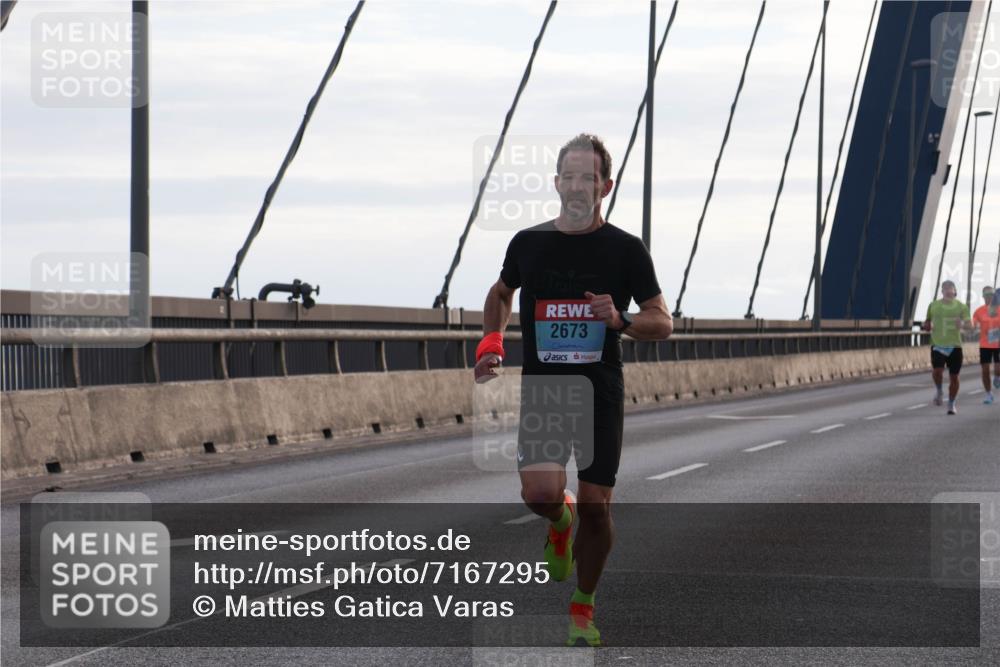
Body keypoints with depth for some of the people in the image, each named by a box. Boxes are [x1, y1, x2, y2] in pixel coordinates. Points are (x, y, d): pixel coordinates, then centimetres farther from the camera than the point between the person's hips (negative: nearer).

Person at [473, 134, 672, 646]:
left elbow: (663, 323, -1)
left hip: (601, 392, -1)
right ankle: (561, 521, 22)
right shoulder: (528, 243, 4)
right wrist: (491, 340, 8)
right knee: (540, 494, -17)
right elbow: (501, 293, 24)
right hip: (540, 388, 1)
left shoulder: (626, 249, -2)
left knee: (595, 506, -3)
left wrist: (622, 320, -21)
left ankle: (583, 609, 19)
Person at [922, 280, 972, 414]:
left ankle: (951, 404, 22)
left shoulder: (961, 306, 2)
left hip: (955, 345, 0)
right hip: (937, 345, 0)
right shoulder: (933, 306, 6)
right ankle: (939, 391, 11)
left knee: (954, 376, 4)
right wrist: (927, 326, -4)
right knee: (937, 371, -21)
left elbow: (969, 324, -3)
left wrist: (963, 324, -25)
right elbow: (928, 321, 20)